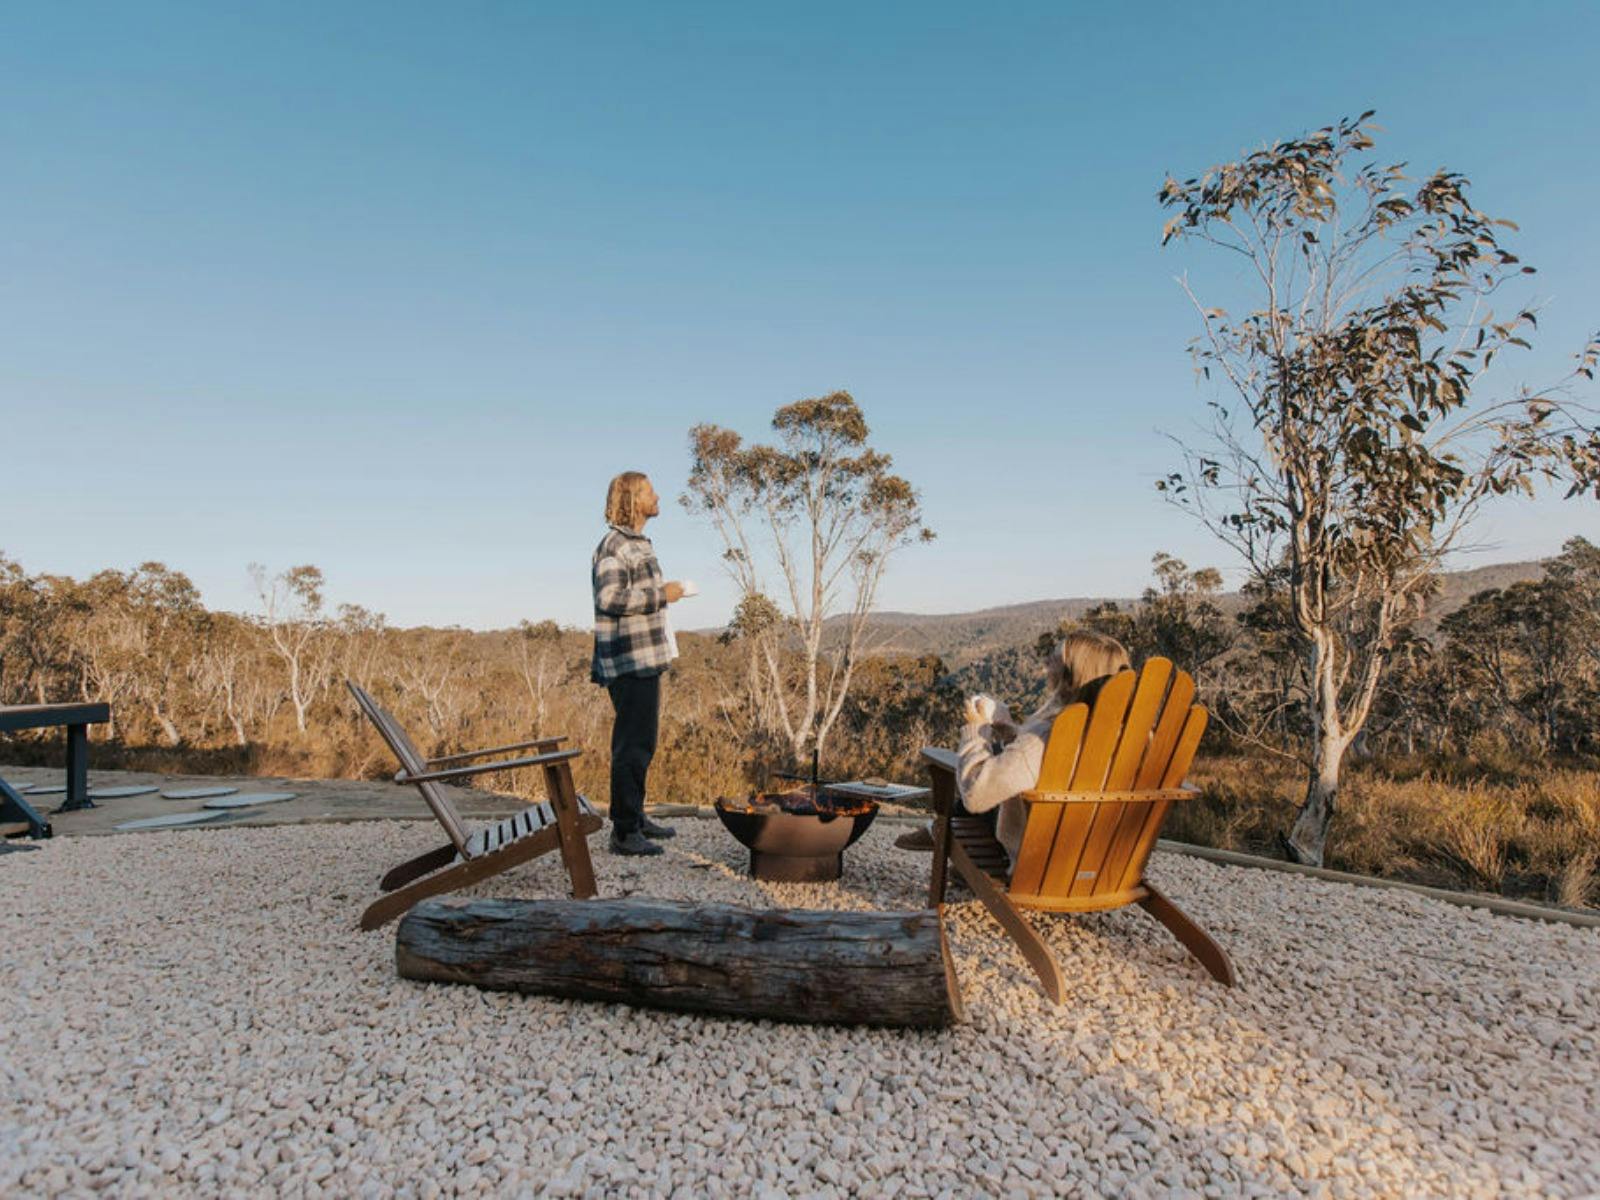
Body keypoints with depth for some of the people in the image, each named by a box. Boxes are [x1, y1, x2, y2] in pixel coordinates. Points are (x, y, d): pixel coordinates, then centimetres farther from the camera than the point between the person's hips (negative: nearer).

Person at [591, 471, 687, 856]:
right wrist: (662, 595, -18)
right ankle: (624, 832, 1)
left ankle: (636, 817, 28)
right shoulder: (614, 546, -13)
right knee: (632, 745, -6)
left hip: (646, 659, 10)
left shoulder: (638, 545, 19)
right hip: (630, 662, -10)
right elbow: (610, 598, -25)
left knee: (641, 742, 17)